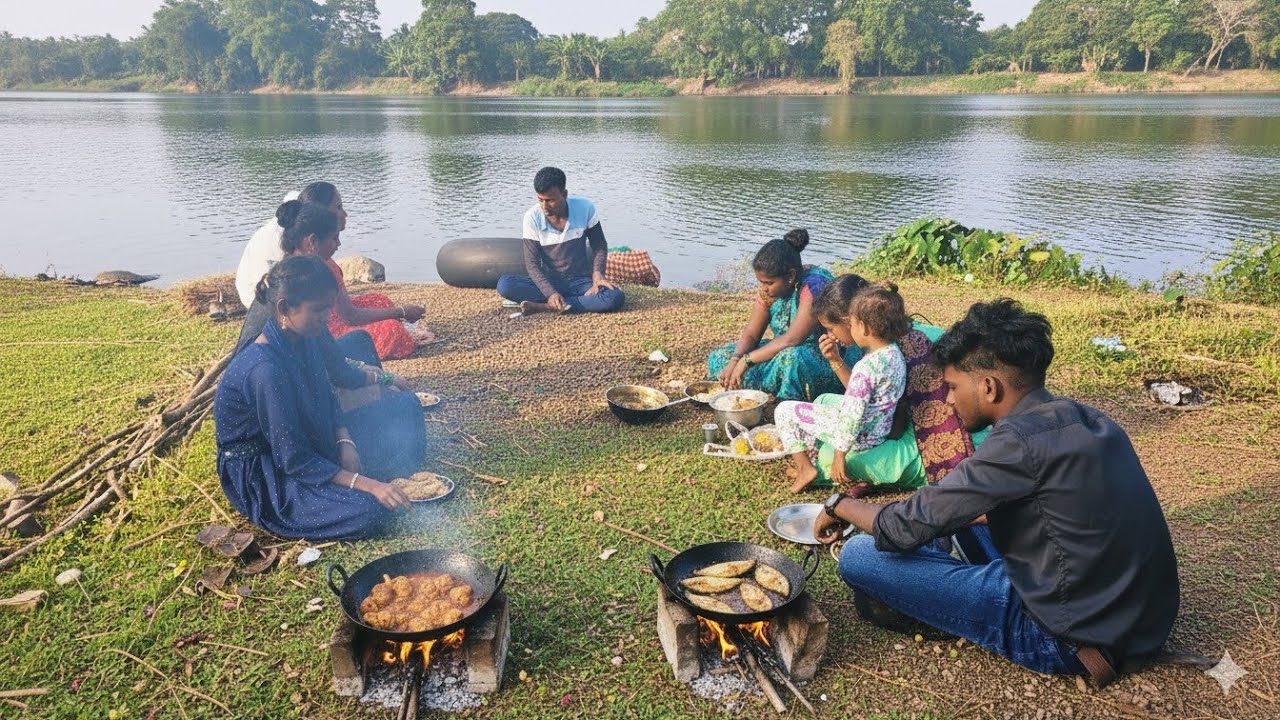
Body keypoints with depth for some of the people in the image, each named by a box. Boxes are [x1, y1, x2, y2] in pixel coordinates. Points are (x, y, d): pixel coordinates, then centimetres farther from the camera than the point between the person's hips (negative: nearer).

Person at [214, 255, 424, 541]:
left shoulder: (303, 341, -6)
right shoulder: (265, 369, -31)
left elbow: (327, 399, 9)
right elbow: (293, 460, -28)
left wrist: (345, 443, -10)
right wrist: (365, 484, -29)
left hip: (304, 440, 8)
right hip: (259, 472, -8)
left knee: (404, 443, 6)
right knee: (369, 512, -27)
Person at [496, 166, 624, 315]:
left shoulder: (585, 208, -11)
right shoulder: (532, 218, -13)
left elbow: (599, 246, 1)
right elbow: (532, 263, -13)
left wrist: (597, 274, -18)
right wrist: (551, 293, -29)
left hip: (581, 281, 0)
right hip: (550, 282, 1)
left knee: (615, 297, -31)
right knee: (504, 284, -27)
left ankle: (546, 307, -25)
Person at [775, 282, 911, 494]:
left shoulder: (867, 367, -30)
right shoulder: (894, 353, -1)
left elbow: (852, 417, -27)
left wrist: (840, 455, -17)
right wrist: (835, 360, 1)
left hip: (860, 437, -9)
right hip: (881, 430, 9)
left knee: (785, 410, 3)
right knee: (824, 399, 32)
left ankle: (805, 467, 10)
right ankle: (811, 452, 32)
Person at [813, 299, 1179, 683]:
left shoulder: (1021, 440, -24)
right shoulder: (1084, 420, 2)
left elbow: (902, 531, -19)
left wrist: (839, 504, 1)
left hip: (1066, 636, -9)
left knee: (859, 556, -12)